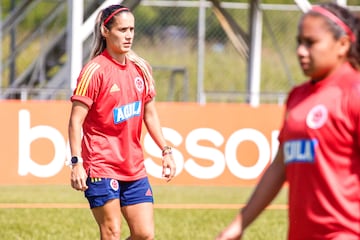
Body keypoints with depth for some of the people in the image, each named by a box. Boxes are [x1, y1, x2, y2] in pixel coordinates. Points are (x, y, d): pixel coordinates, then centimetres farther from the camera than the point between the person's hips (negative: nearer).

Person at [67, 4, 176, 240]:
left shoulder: (141, 68, 9)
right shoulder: (95, 70, -10)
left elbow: (150, 114, 19)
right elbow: (76, 120, -12)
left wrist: (166, 150, 13)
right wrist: (76, 163, -20)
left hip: (135, 168, 6)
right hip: (101, 166, -6)